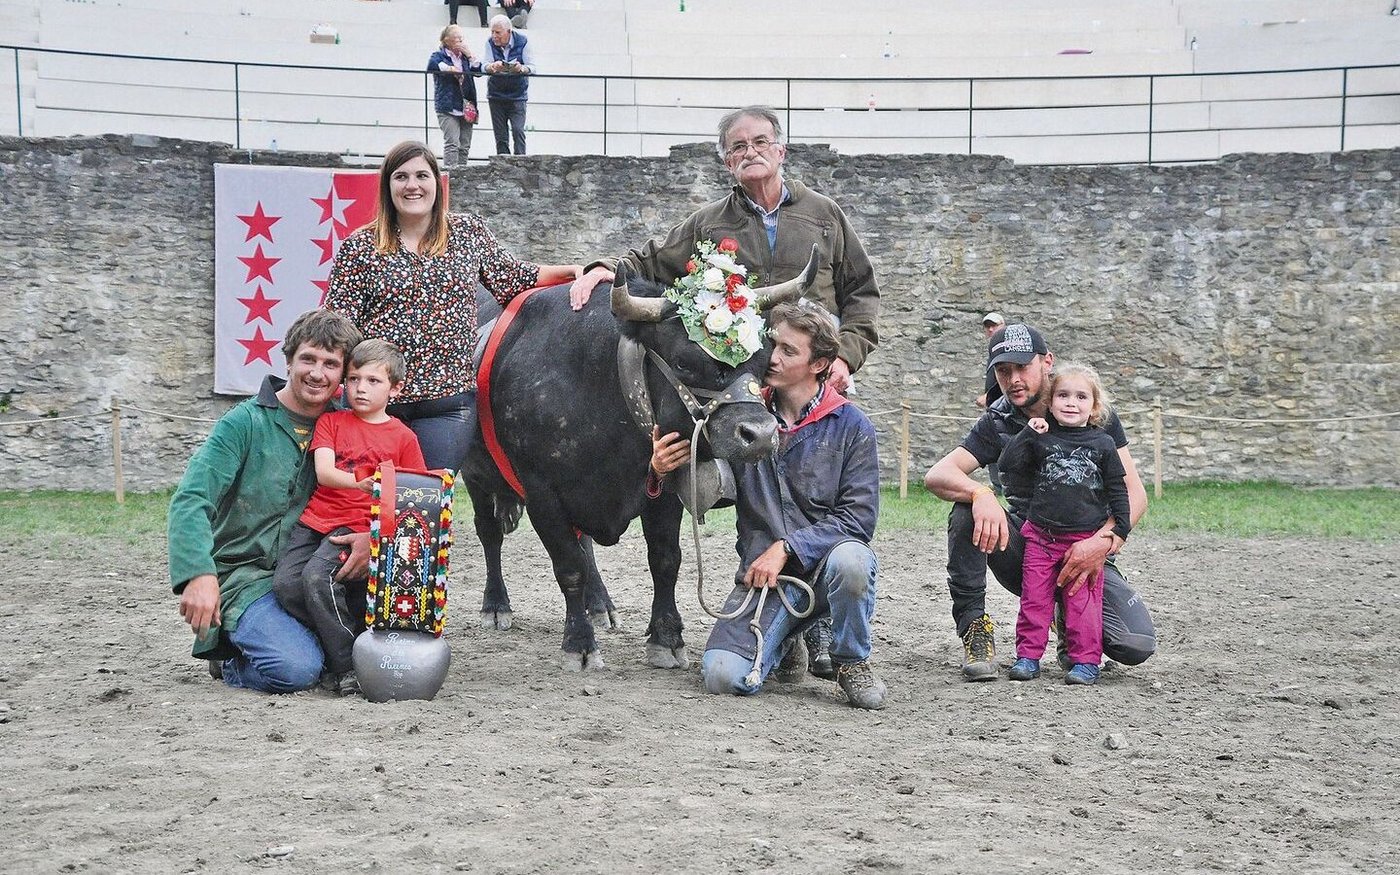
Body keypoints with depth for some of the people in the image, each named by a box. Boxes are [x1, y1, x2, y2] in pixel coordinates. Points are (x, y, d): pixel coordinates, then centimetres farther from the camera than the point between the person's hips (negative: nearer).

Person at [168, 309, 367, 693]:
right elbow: (190, 501, -16)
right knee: (297, 669, -30)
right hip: (244, 577, -6)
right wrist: (200, 574, -33)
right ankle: (231, 659, 4)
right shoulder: (245, 423, -6)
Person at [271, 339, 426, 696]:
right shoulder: (331, 422, 12)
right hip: (315, 520, 3)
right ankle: (335, 647, -6)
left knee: (317, 577, -29)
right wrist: (358, 482, -23)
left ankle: (347, 666, -19)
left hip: (359, 528, -3)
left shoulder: (403, 437, 7)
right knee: (285, 583, -20)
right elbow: (323, 472, -5)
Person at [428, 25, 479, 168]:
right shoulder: (439, 55, 2)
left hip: (466, 107, 6)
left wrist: (469, 55, 1)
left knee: (465, 146, 6)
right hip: (448, 108, -6)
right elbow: (432, 65, -21)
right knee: (452, 144, -15)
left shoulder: (464, 56, 19)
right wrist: (450, 69, -15)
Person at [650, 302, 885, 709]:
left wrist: (786, 547, -19)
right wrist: (662, 471, -14)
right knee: (723, 676, -23)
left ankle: (853, 663, -8)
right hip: (763, 574, 2)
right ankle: (784, 645, 15)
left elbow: (858, 517, -9)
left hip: (824, 565, -2)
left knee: (850, 560, -39)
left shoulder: (851, 427, -4)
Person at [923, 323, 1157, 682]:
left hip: (1083, 552, 0)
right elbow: (936, 476, -15)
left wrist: (1103, 542, -28)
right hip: (1023, 545, 0)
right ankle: (974, 625, -15)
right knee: (968, 511, -29)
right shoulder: (998, 423, -2)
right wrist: (980, 493, -38)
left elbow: (1134, 493, -8)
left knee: (1136, 644, -24)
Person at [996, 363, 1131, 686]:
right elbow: (1009, 466, -5)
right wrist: (1028, 433, -11)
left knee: (1083, 601, -3)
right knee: (1034, 597, 3)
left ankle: (1086, 660, 4)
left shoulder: (1102, 444, 3)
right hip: (1041, 535, 1)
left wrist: (1120, 529, 1)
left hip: (1086, 537, -1)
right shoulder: (1041, 439, 4)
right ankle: (1028, 656, 10)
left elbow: (1118, 490, 7)